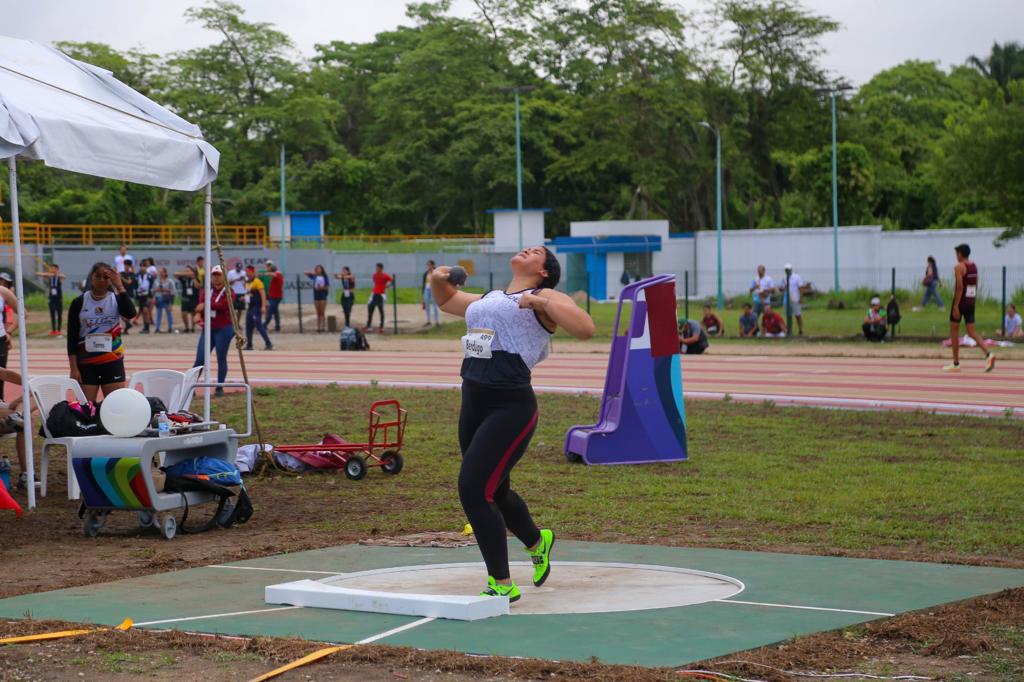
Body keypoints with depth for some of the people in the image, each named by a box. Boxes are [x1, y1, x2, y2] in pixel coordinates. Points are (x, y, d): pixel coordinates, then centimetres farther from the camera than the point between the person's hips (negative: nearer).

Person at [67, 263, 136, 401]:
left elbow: (130, 313, -20)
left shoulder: (116, 299, 2)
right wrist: (74, 368, -7)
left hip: (112, 363, 0)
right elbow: (72, 338, -1)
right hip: (86, 364, 0)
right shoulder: (79, 303, 0)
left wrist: (119, 286, -21)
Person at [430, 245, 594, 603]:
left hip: (510, 408, -8)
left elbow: (585, 329, -15)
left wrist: (541, 303, -20)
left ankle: (502, 585, -7)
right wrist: (437, 279, 16)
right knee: (495, 492, 20)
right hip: (473, 406, 8)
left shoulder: (546, 298, 0)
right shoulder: (487, 299, 21)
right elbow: (446, 300, 38)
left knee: (473, 490, -16)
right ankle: (537, 542, 50)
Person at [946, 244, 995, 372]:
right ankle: (988, 354, -15)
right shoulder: (974, 266, 11)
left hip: (960, 301, -7)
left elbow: (960, 287, -20)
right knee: (971, 331, 6)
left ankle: (955, 363, 8)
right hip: (971, 301, 7)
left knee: (954, 330, 6)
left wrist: (956, 306, -20)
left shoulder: (959, 267, -12)